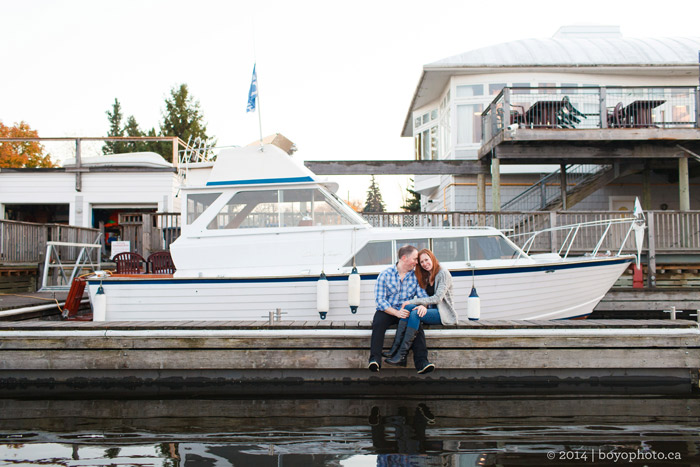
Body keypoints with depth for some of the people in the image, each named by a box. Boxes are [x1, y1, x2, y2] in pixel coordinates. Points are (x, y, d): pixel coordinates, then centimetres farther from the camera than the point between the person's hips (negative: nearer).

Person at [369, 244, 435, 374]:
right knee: (378, 321, -33)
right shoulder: (385, 274, -2)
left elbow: (423, 295, 4)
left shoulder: (415, 276, 9)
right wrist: (396, 313, -22)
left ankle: (422, 362, -35)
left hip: (406, 312, 2)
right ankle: (375, 360, -38)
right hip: (387, 311, -2)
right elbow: (380, 300, -8)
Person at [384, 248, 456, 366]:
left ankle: (401, 355, -36)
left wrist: (412, 301, -19)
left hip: (444, 313, -7)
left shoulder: (443, 274, -7)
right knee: (408, 307, -22)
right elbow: (423, 297, 7)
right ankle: (396, 347, -31)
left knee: (415, 314, -31)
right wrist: (423, 305, -19)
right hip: (431, 310, 7)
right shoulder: (426, 276, 16)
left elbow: (437, 298, -18)